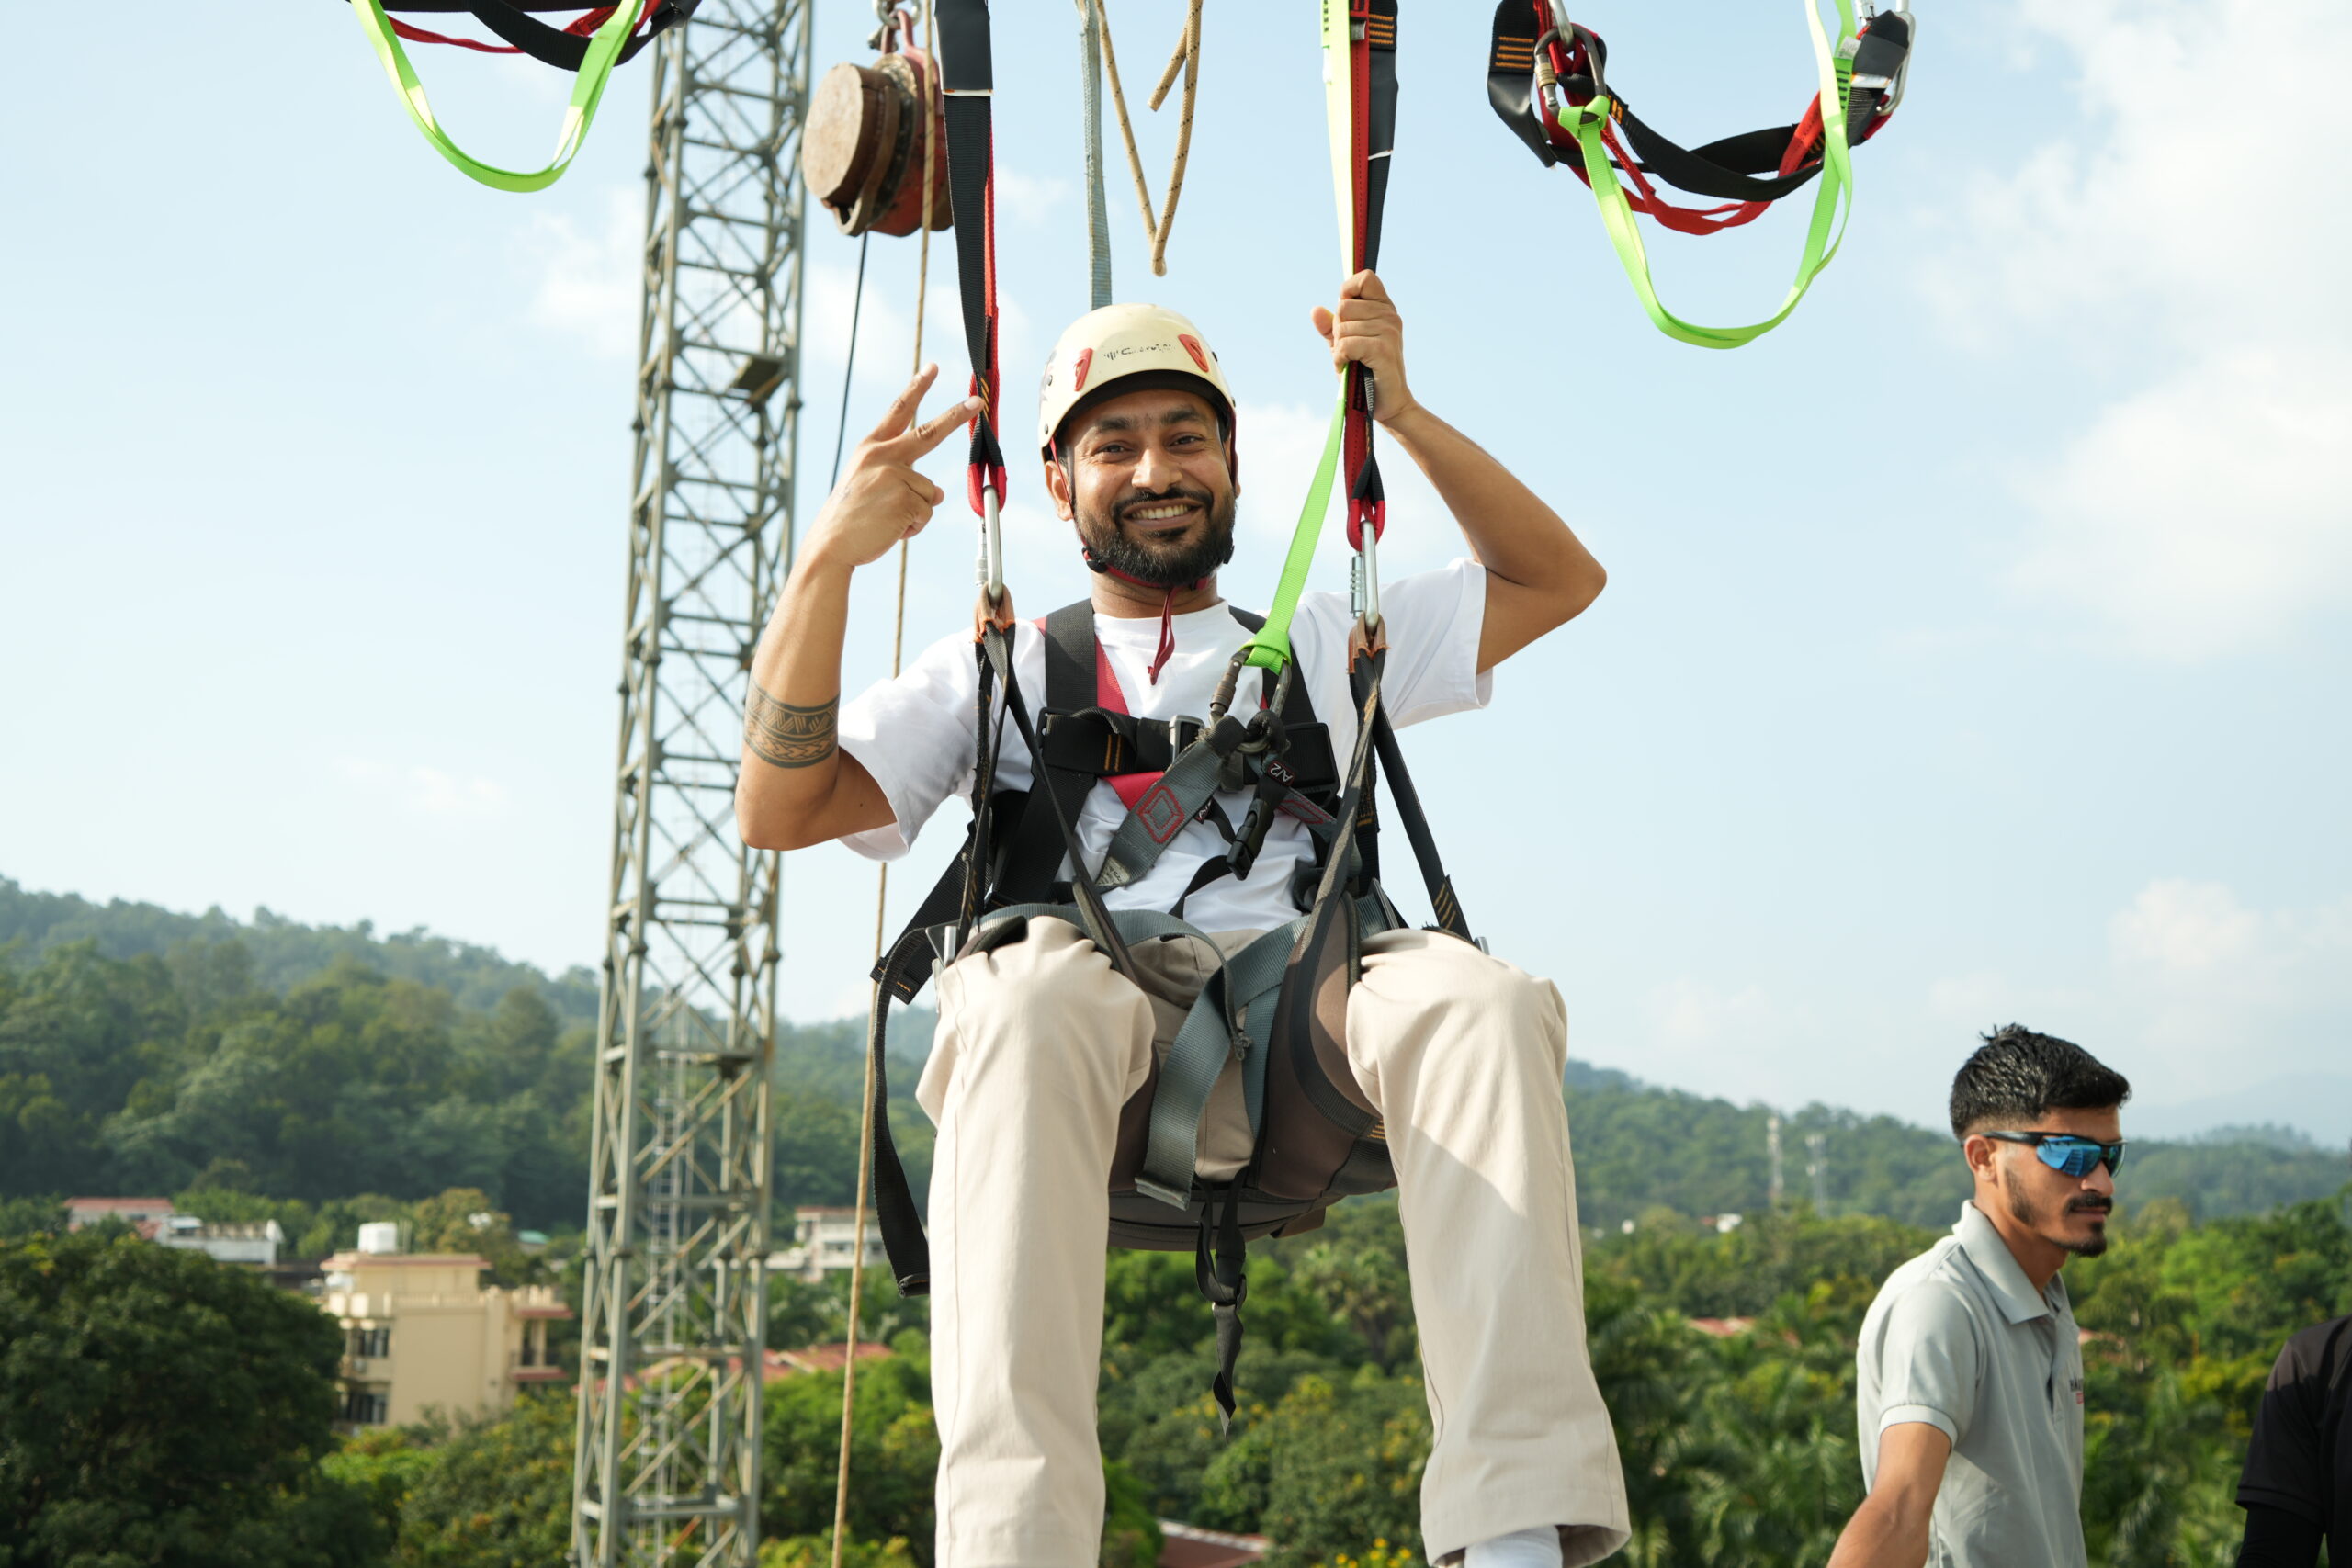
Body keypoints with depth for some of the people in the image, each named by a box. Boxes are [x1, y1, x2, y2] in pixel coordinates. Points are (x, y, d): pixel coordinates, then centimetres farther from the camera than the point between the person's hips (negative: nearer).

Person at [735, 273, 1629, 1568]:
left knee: (1484, 1002, -33)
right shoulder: (1001, 670, 28)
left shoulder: (1323, 645, 33)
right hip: (1088, 991, -1)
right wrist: (828, 559, 4)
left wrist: (1401, 411, 19)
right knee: (1032, 999, -39)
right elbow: (777, 811, 15)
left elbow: (1560, 579, 29)